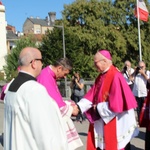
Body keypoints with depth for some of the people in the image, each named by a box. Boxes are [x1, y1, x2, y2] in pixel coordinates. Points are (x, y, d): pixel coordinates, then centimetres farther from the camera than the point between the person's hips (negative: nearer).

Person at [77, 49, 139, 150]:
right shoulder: (101, 77, 7)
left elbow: (116, 103, -23)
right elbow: (91, 95, 6)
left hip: (112, 122, -8)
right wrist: (79, 106, -7)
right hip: (100, 121, 8)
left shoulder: (115, 77, -20)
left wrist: (98, 107, -13)